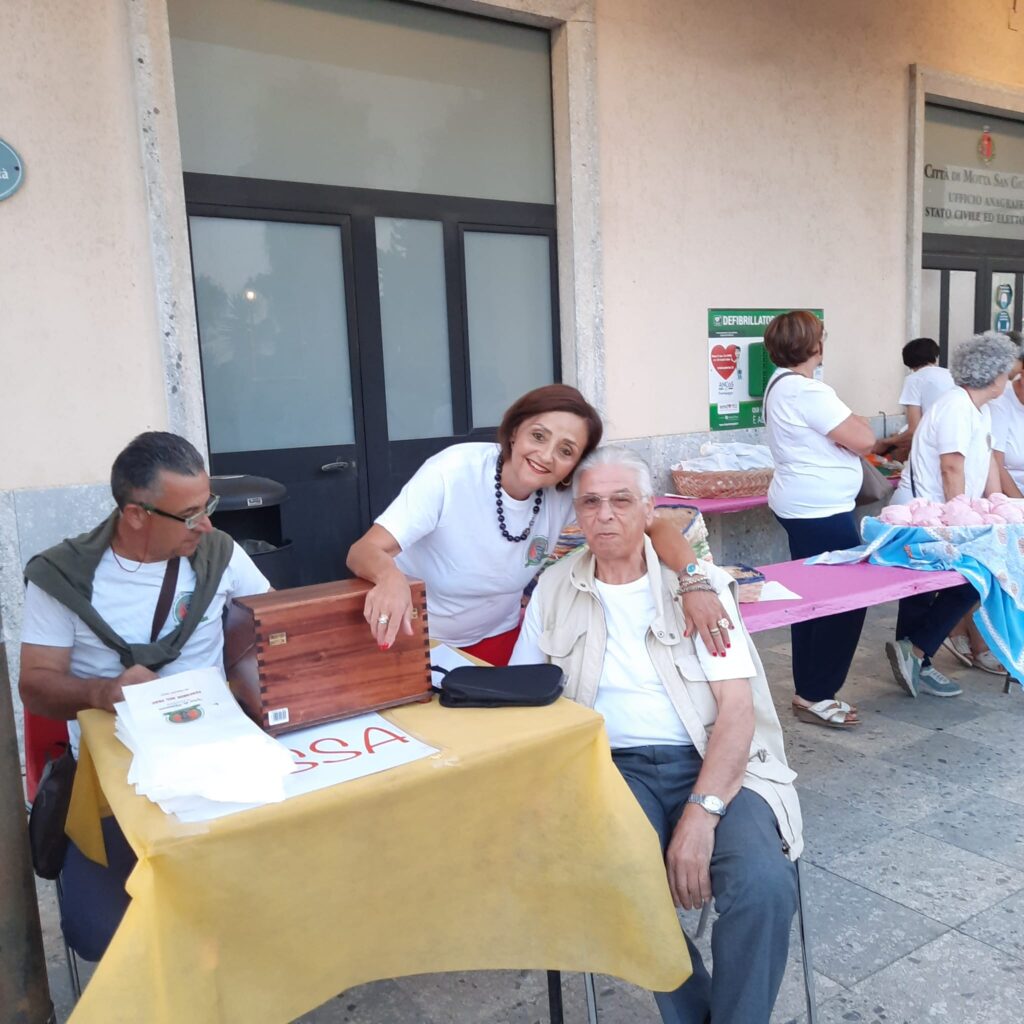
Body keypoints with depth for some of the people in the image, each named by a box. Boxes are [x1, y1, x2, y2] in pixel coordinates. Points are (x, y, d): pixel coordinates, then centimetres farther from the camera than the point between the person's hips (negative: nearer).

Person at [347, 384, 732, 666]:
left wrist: (694, 582, -36)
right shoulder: (453, 471, -26)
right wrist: (390, 576, -54)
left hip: (497, 641, 3)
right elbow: (364, 551, -29)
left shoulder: (569, 494, -15)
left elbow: (655, 525, -16)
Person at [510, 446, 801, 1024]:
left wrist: (700, 812, -20)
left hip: (714, 762, -1)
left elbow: (737, 705, -6)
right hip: (617, 765, 1)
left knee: (763, 883, -28)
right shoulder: (556, 589, 8)